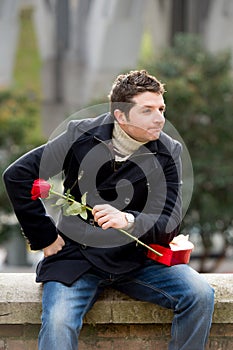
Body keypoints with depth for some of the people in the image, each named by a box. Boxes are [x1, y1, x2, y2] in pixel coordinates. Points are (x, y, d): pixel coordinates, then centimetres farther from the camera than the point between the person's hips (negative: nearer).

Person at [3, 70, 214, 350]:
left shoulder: (168, 153, -2)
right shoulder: (82, 136, -6)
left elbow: (170, 223, -8)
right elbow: (18, 175, -4)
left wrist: (129, 220, -30)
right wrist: (45, 237, -3)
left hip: (137, 260, 2)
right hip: (77, 257, -2)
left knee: (200, 295, -19)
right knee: (57, 323, -30)